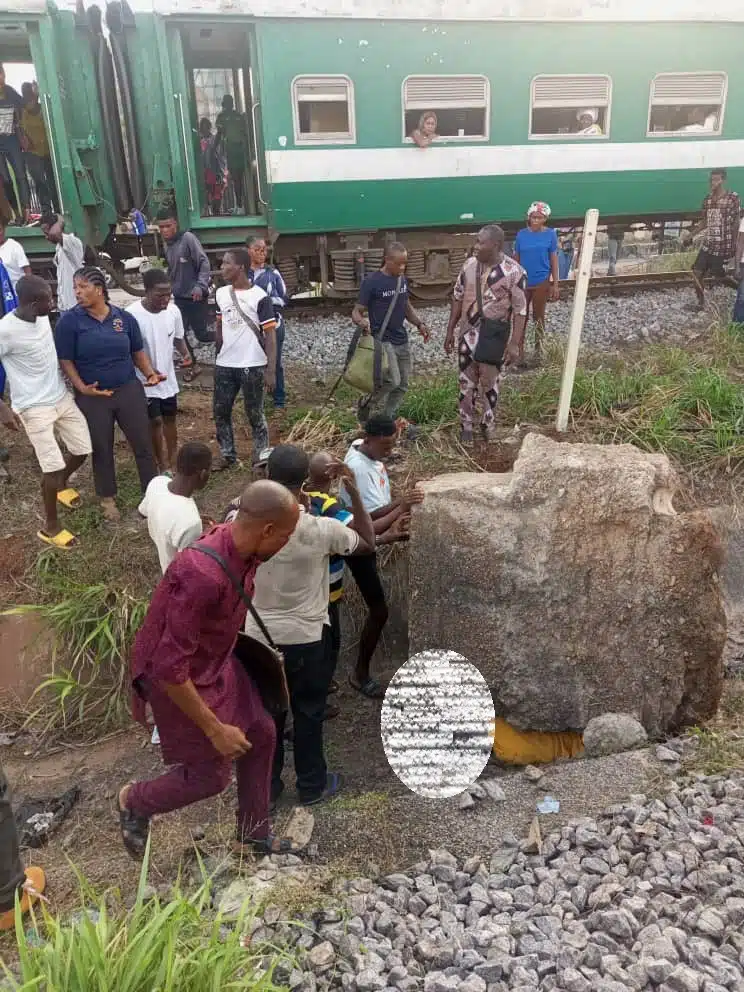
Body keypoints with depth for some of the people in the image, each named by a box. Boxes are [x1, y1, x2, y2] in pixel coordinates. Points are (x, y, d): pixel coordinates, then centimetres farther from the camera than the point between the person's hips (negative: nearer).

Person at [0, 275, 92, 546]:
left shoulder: (43, 317, -2)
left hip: (62, 397, 7)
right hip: (34, 408, -7)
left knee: (83, 449, 13)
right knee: (54, 466, -5)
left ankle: (59, 485, 45)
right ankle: (50, 526, 15)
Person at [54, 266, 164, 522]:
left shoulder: (124, 317, 0)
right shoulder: (69, 321, -7)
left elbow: (138, 351, 10)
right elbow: (65, 361, -6)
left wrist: (150, 373, -6)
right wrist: (82, 387, -18)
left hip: (129, 390, 2)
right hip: (92, 397, -1)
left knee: (143, 443, 6)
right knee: (101, 449, 11)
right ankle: (108, 498, 29)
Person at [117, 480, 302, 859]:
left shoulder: (241, 546, -11)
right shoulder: (202, 575, -39)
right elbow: (169, 667, -33)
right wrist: (215, 729, -24)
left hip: (218, 662, 8)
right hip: (179, 678, -8)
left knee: (260, 734, 15)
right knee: (212, 774, 5)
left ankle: (251, 832, 35)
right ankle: (135, 802, 34)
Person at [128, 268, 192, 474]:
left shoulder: (173, 311, -7)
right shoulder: (132, 314, -22)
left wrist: (185, 354, -11)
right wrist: (148, 372, -19)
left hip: (168, 378, 5)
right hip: (145, 381, -5)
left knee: (170, 419, 15)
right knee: (155, 421, 3)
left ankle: (172, 462, 30)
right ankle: (163, 466, 18)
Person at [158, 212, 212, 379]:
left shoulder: (188, 238, -11)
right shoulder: (167, 245, 11)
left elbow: (204, 263, -16)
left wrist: (201, 286, -26)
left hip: (195, 296, -7)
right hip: (179, 297, 7)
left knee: (201, 335, -3)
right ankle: (193, 365, 20)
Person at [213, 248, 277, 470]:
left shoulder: (259, 297, -12)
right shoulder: (221, 294, 6)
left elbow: (270, 336, -12)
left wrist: (271, 370, -17)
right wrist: (218, 356, 16)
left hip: (252, 366, -6)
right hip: (224, 366, 6)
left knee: (255, 414, 4)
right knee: (221, 412, 12)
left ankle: (261, 459, 17)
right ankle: (227, 455, 28)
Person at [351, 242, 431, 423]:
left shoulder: (403, 280, 8)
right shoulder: (371, 281, -12)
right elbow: (356, 312, -10)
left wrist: (420, 324, 3)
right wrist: (362, 322, -33)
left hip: (402, 341, 7)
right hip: (381, 340, -7)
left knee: (402, 385, 8)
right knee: (392, 381, -21)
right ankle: (365, 405, 5)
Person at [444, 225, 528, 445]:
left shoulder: (514, 272, -16)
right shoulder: (470, 265, -3)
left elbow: (520, 310, -13)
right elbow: (458, 298, 7)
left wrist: (515, 343, -16)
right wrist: (450, 330, 7)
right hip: (468, 335, 3)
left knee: (490, 382, 12)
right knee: (467, 382, 12)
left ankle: (488, 422, 34)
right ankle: (466, 425, 27)